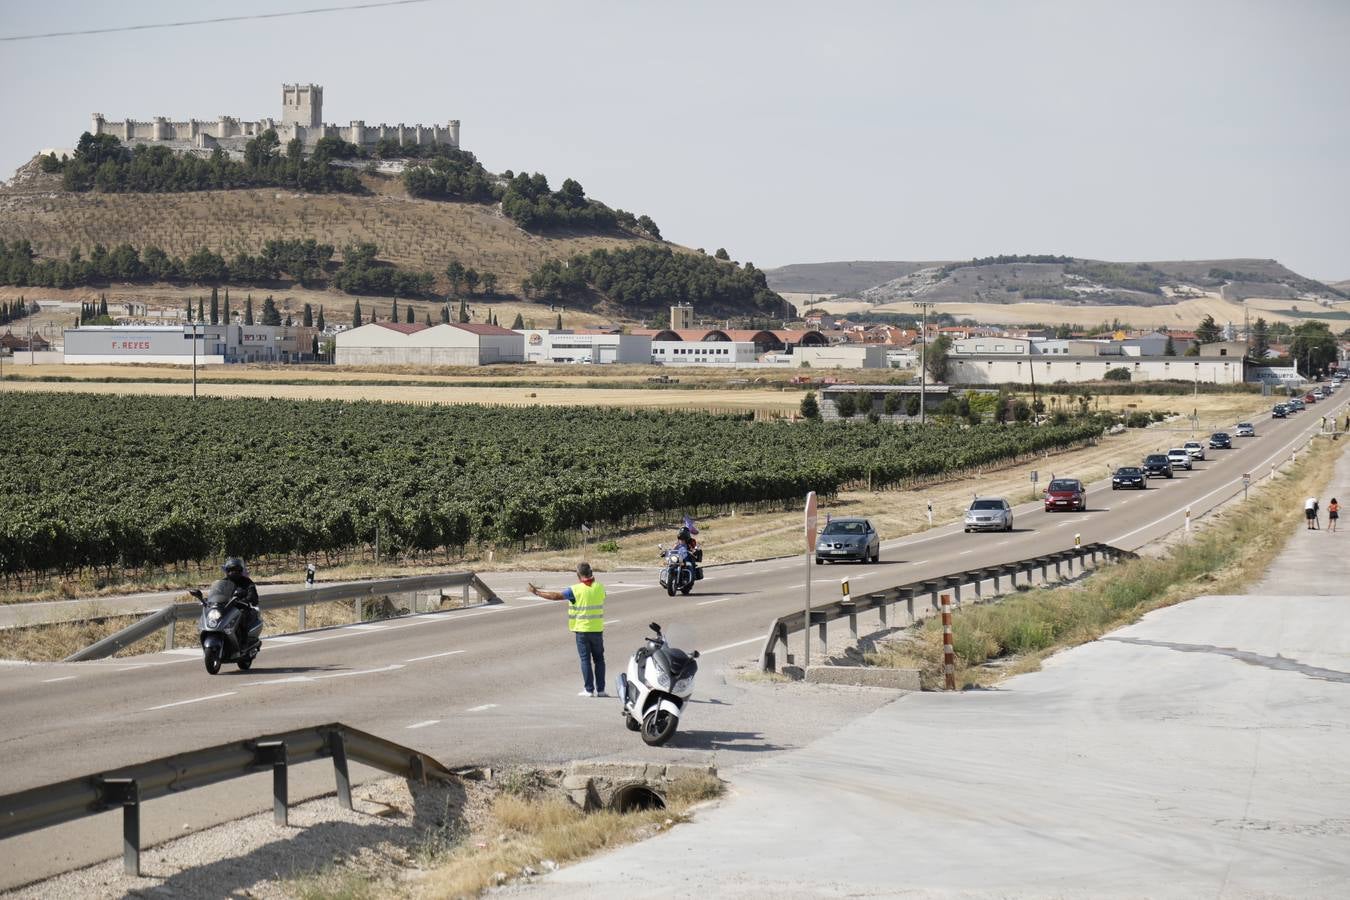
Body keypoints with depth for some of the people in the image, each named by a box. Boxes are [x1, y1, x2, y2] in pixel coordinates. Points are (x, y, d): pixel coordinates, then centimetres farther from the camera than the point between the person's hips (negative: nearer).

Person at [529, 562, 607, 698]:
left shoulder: (576, 590, -12)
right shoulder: (599, 587, -1)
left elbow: (555, 596, -10)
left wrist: (536, 592, -1)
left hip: (582, 629, -3)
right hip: (597, 629, 3)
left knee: (585, 659, 3)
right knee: (599, 659, 11)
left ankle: (589, 689, 2)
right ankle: (600, 689, 10)